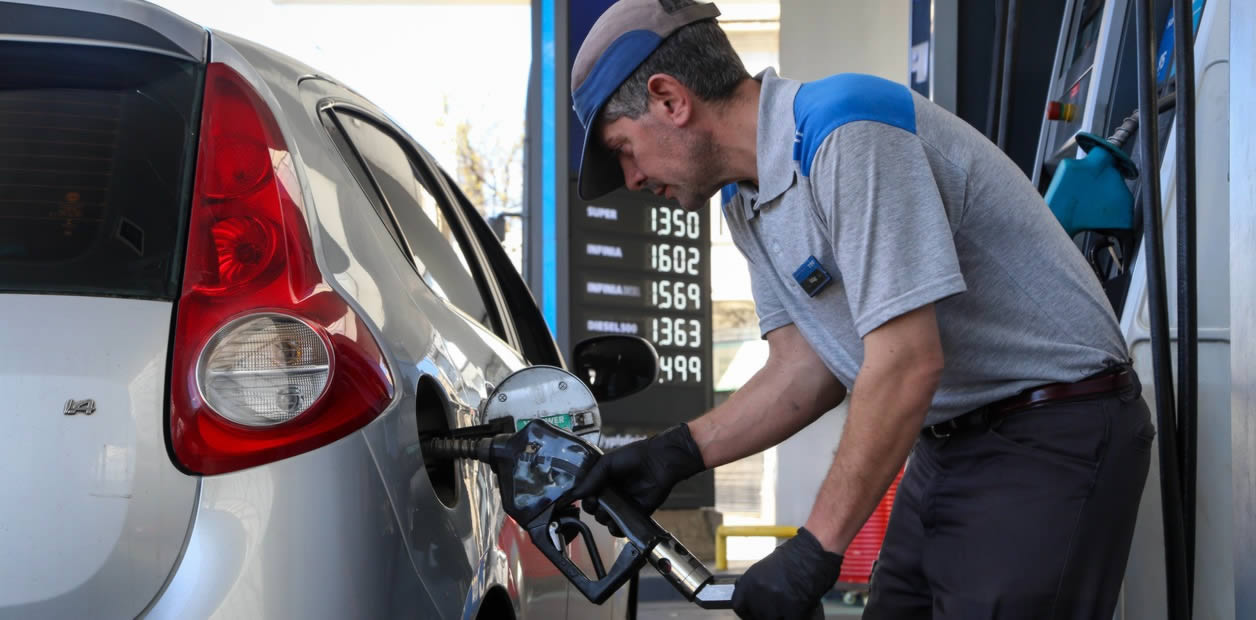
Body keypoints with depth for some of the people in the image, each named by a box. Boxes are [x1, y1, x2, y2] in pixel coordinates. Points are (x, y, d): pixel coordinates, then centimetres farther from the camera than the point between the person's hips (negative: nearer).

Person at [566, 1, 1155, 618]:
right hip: (948, 447, 9)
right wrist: (675, 451, -2)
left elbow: (907, 363, -28)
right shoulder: (746, 200, 8)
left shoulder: (847, 134, -23)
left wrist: (814, 550, -26)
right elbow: (805, 370, 11)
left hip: (1052, 444, -9)